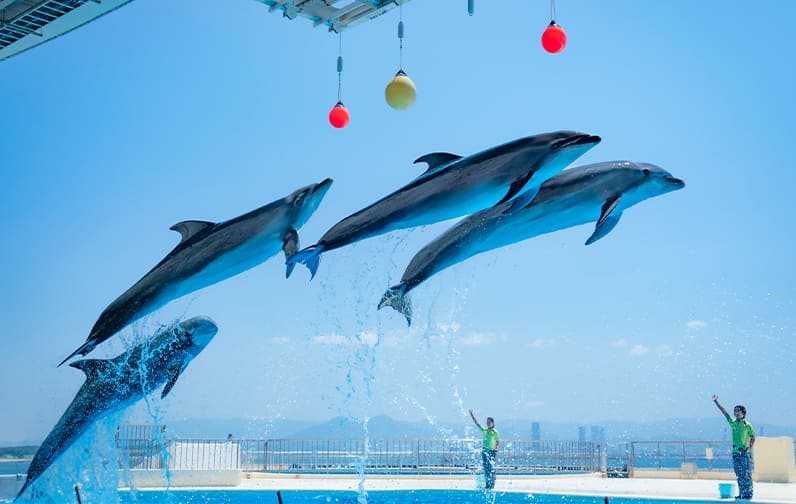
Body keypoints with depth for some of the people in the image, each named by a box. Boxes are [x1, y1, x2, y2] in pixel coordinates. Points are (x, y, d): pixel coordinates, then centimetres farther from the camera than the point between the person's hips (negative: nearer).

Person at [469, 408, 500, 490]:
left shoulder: (495, 432, -2)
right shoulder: (484, 431, 10)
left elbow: (498, 442, -1)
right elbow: (477, 423, 9)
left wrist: (496, 450, -16)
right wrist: (472, 415, 3)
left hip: (492, 451, -5)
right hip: (485, 450, 5)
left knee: (491, 468, -8)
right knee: (486, 468, 5)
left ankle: (492, 484, -2)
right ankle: (487, 484, 11)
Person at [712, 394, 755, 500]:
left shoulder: (747, 425, -6)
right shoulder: (733, 422, 8)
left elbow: (753, 438, -1)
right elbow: (724, 412, 4)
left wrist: (749, 449, -8)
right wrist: (716, 402, -2)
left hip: (744, 452, -5)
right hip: (735, 452, 5)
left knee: (746, 474, -3)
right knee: (739, 475, 9)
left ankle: (748, 494, 1)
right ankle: (741, 493, 15)